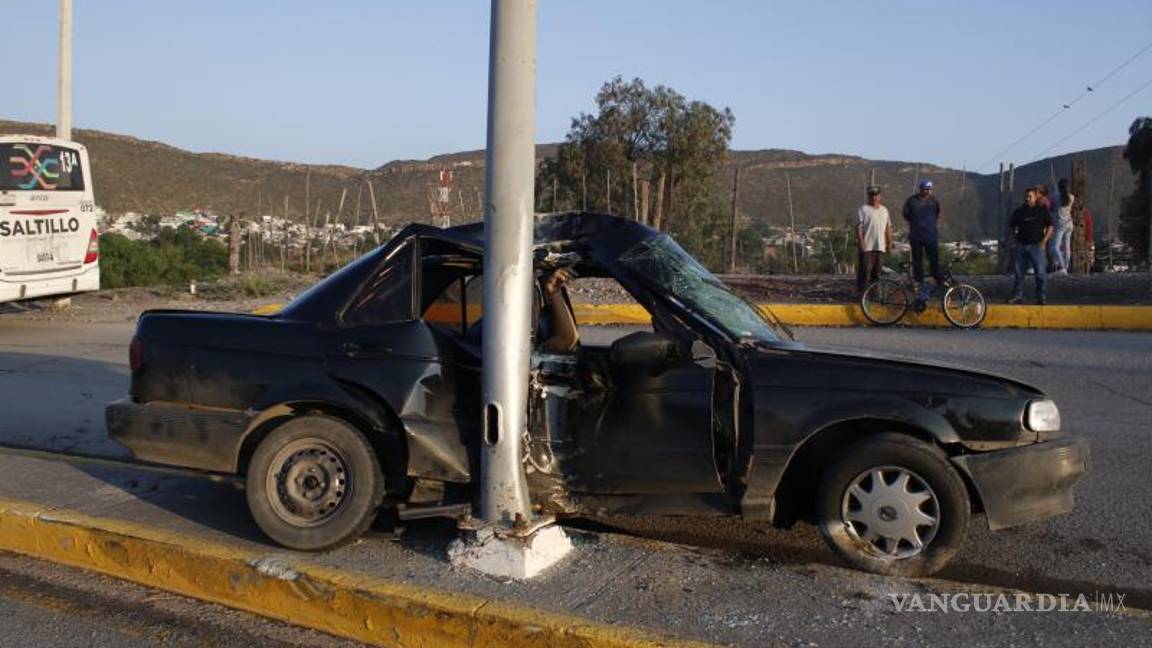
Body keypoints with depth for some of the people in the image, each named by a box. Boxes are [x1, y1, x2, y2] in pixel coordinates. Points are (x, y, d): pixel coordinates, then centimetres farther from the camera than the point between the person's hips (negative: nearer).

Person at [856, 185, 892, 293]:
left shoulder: (884, 210, 19)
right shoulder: (863, 209, 0)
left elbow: (888, 227, 21)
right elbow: (859, 226, -7)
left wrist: (889, 242, 16)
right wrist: (861, 242, -17)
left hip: (880, 246, 5)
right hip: (867, 246, -5)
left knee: (877, 271, 7)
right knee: (865, 270, -9)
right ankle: (862, 291, -5)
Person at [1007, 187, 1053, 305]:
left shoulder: (1042, 210, 2)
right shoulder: (1019, 211, 8)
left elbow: (1050, 227, 5)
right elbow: (1011, 226, 18)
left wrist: (1044, 241, -4)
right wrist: (1014, 240, 6)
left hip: (1036, 246, -2)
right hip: (1021, 245, 2)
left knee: (1041, 272, -6)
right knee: (1019, 272, 6)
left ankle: (1041, 297, 1)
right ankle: (1017, 295, 15)